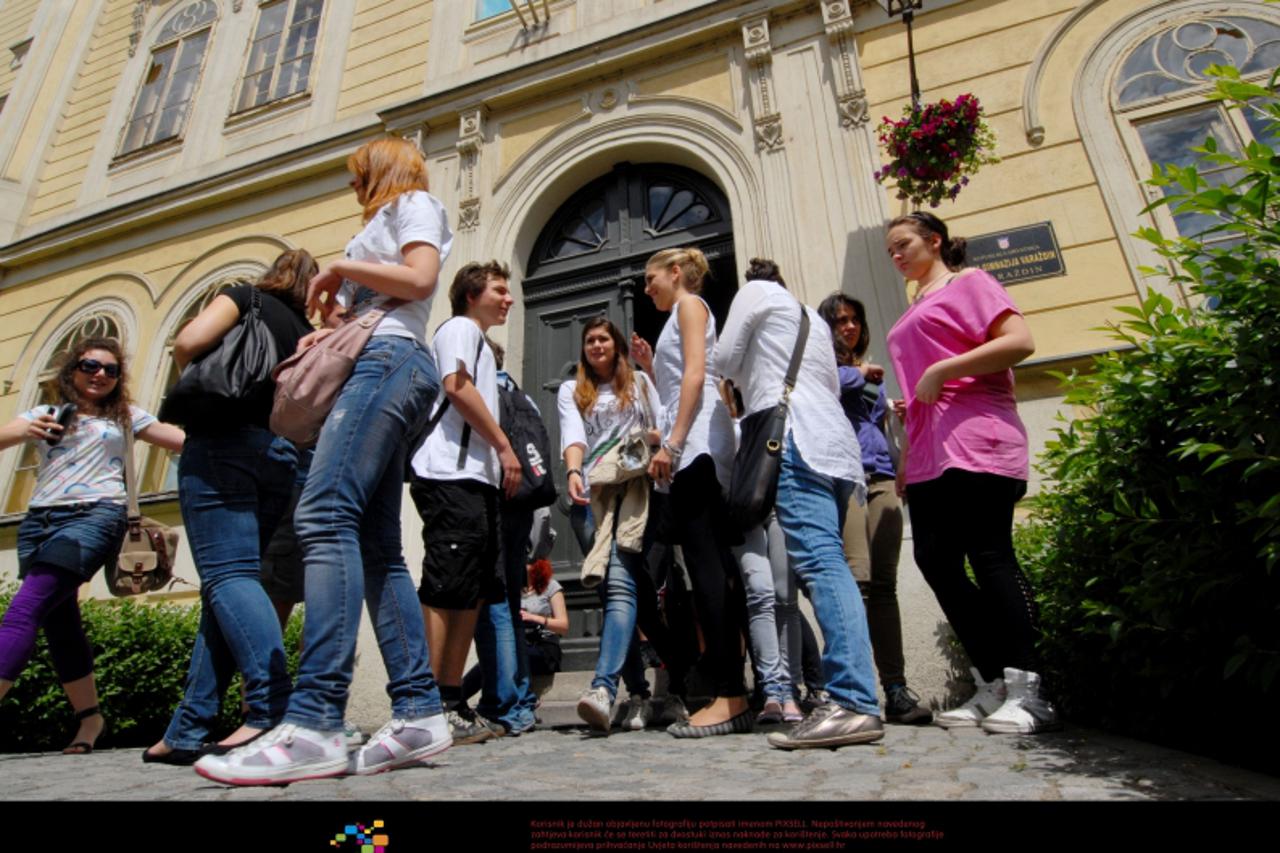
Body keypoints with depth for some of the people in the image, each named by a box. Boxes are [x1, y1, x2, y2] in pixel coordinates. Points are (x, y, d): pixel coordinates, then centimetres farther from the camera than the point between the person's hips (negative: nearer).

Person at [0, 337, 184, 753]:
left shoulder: (126, 416, 14)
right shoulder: (43, 414, 17)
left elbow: (185, 439, 9)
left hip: (94, 515, -3)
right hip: (40, 520, 4)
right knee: (60, 623, 5)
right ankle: (89, 716, 16)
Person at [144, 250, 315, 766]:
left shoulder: (248, 297, 8)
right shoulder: (308, 334, 22)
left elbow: (189, 342, -7)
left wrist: (196, 375, 11)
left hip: (224, 442, -5)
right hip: (282, 455, 6)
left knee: (228, 575, -12)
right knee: (227, 578, 7)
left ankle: (273, 707, -25)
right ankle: (189, 730, 9)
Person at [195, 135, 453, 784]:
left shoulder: (413, 203, 13)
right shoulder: (389, 221, 38)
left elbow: (419, 278, -8)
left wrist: (340, 269, 3)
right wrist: (333, 330, 15)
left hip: (388, 358, -9)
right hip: (382, 365, 10)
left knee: (325, 514, -25)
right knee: (376, 544, -3)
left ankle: (315, 723, -31)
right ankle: (419, 711, -7)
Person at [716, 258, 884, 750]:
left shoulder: (755, 291, 14)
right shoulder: (813, 318, 33)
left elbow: (725, 363, 10)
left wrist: (749, 375, 32)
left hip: (794, 435, -8)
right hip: (834, 439, 8)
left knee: (819, 560, -20)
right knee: (823, 563, 4)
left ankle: (855, 703, -27)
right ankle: (849, 698, 2)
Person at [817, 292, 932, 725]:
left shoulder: (872, 373, 30)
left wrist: (901, 471, 18)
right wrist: (858, 373, 2)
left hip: (881, 479, 6)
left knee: (884, 585, 0)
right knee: (856, 580, -16)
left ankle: (897, 689, 1)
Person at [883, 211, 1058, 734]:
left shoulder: (967, 283, 6)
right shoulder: (913, 312, 27)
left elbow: (1020, 342, -10)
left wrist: (941, 370, -14)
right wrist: (908, 455, 21)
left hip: (975, 441, -8)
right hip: (930, 453, 8)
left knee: (989, 556, -9)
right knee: (935, 560, 0)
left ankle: (1026, 692, 1)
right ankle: (992, 686, 9)